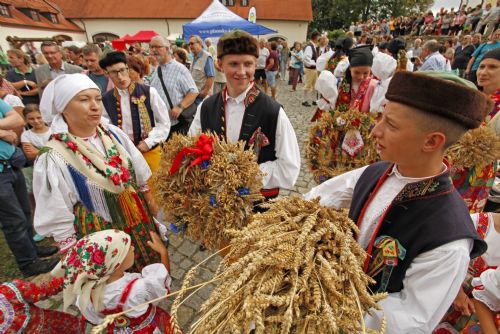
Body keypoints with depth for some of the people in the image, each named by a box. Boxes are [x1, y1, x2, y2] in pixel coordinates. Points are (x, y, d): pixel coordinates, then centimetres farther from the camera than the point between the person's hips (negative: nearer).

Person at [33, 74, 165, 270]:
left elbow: (140, 178, 6)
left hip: (141, 224, 5)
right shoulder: (53, 159, -19)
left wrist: (151, 210, 11)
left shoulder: (113, 134, -5)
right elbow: (59, 222, -13)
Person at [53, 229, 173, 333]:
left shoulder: (89, 291, -26)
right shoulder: (139, 289, -41)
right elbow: (162, 278, -22)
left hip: (115, 329, 5)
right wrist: (163, 251, -14)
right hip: (147, 329, -4)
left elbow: (94, 318, -6)